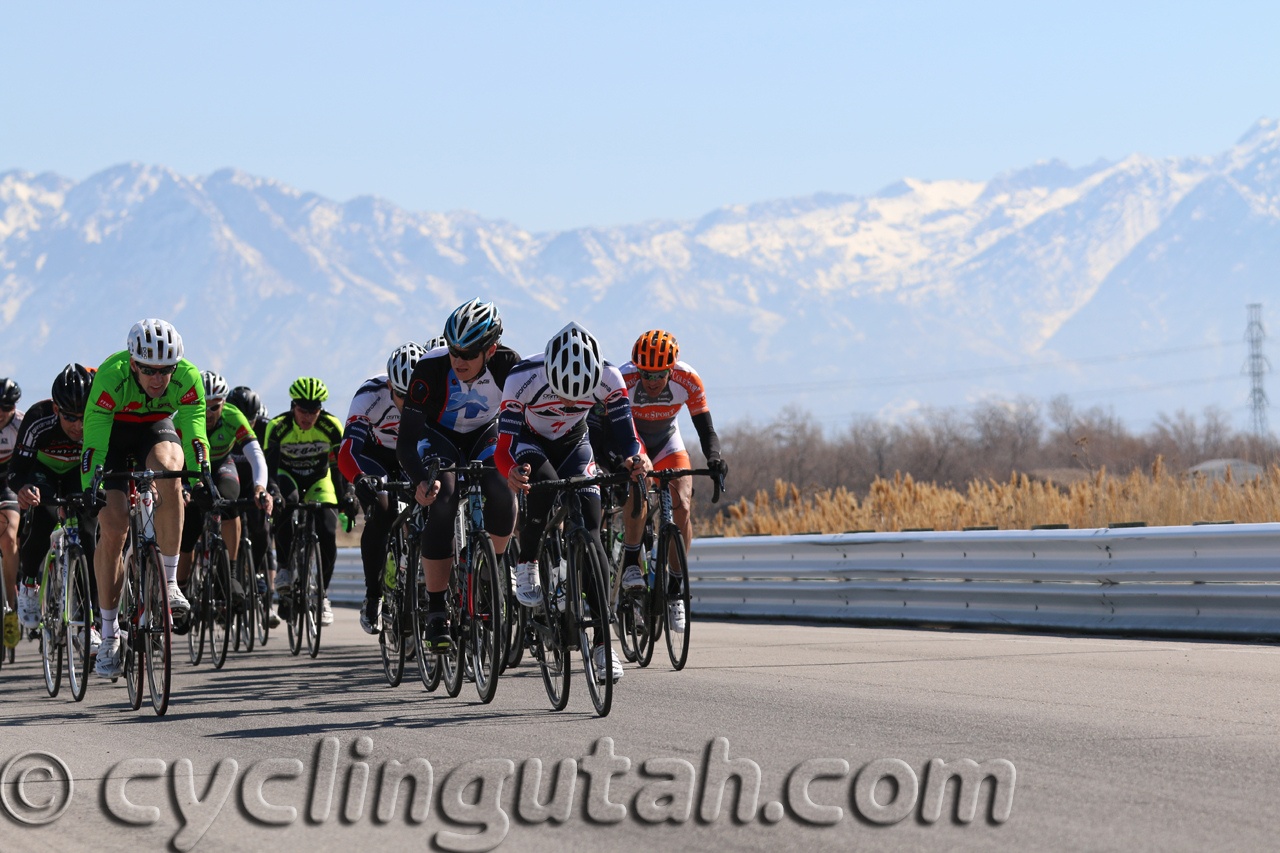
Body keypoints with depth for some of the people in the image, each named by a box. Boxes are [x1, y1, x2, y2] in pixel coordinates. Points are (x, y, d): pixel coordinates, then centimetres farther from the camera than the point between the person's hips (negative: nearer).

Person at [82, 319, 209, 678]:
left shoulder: (188, 378, -28)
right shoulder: (110, 377, -34)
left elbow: (194, 433, -27)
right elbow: (93, 440, -34)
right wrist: (89, 489, -40)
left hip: (157, 430, 1)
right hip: (112, 434, -1)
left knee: (168, 471, -35)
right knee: (112, 530, -13)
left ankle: (169, 581, -24)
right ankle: (109, 633, -1)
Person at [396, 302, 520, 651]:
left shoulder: (507, 364, -27)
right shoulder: (431, 369, -32)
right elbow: (406, 442, -30)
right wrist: (421, 481, -48)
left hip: (485, 435, 1)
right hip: (439, 436, -1)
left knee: (502, 491, -29)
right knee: (442, 502, -27)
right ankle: (436, 609, -19)